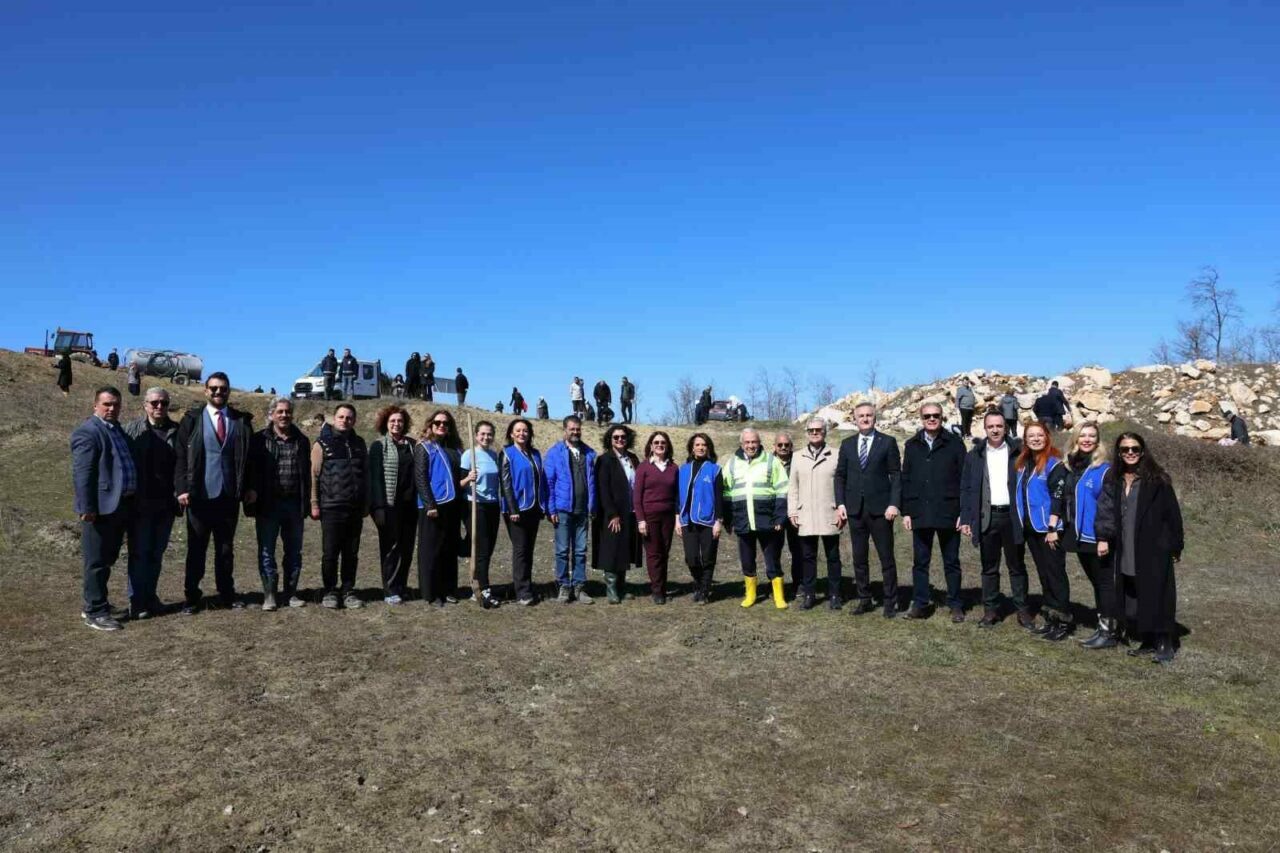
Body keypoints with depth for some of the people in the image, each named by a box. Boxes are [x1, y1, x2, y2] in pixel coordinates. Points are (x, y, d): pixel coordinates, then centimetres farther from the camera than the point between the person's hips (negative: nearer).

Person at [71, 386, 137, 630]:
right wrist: (87, 508, -20)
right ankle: (95, 612, 9)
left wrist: (131, 500, 18)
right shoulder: (87, 432, -11)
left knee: (108, 559, 18)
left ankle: (94, 602, 31)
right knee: (97, 561, 1)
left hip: (121, 506, 9)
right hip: (101, 508, -9)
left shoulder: (118, 429, 17)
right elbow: (82, 473, -16)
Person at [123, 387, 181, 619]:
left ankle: (150, 597, 24)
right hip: (140, 504, -3)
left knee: (156, 553, 13)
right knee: (139, 553, 2)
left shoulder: (176, 431, 5)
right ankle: (136, 602, 9)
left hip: (165, 504, 3)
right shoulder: (132, 429, -2)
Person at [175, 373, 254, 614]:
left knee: (226, 548, 11)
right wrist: (182, 488, -11)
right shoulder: (192, 420, 2)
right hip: (200, 495, -2)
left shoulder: (241, 421, 6)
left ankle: (227, 594, 20)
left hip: (229, 496, 2)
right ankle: (192, 597, 15)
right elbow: (181, 456, -3)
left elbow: (248, 456, 6)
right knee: (196, 549, 7)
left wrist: (249, 487, -1)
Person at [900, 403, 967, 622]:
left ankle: (955, 605, 17)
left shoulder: (955, 443, 0)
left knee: (951, 562, 8)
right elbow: (905, 480, 7)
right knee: (920, 561, 8)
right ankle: (920, 604, 15)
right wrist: (905, 512, 2)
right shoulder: (912, 445, 8)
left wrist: (964, 512, -7)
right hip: (920, 514, 2)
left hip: (948, 513, -2)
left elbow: (964, 479, -2)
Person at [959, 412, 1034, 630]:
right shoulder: (974, 456, 6)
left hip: (1012, 516, -1)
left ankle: (1022, 610, 17)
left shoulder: (1018, 452, 1)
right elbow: (966, 489, 6)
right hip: (986, 517, 1)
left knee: (1017, 566, 8)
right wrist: (965, 519, -1)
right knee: (989, 568, 8)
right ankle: (990, 609, 17)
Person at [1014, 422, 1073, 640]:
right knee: (1043, 573, 13)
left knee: (1055, 573, -2)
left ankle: (1063, 620, 5)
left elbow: (1058, 497, -15)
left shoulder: (1054, 464, -10)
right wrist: (1023, 524, 12)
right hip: (1030, 528, 7)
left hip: (1049, 529, -7)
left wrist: (1052, 528, -20)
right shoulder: (1024, 464, 11)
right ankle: (1050, 618, 21)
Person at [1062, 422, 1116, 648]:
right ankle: (1102, 627, 24)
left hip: (1097, 537, -7)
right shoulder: (1071, 466, 10)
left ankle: (1110, 632, 8)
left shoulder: (1104, 469, -11)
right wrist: (1061, 527, 13)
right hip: (1079, 536, 7)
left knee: (1105, 582, 1)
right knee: (1095, 581, 15)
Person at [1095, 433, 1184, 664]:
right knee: (1134, 599, 8)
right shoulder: (1113, 480, 8)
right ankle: (1148, 642, 18)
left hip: (1154, 550, -5)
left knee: (1156, 596, -2)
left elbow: (1172, 513, -4)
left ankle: (1164, 644, 5)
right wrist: (1103, 538, -8)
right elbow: (1106, 510, 4)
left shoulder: (1156, 480, -5)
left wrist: (1176, 546, -4)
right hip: (1126, 552, 5)